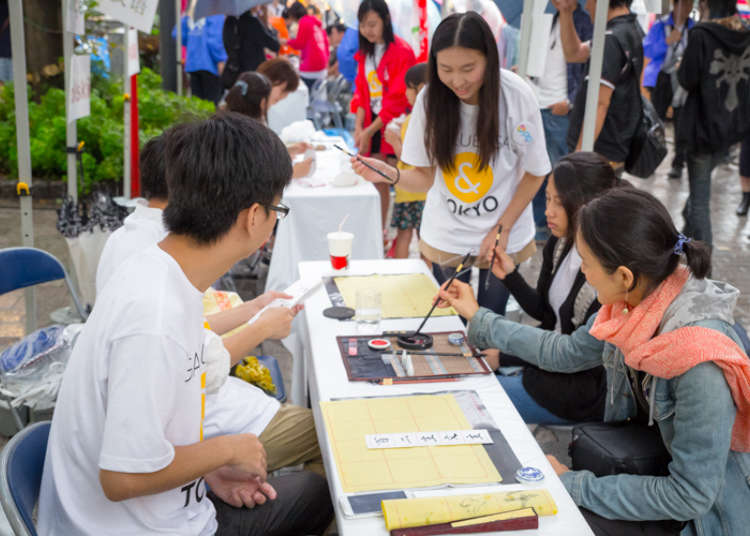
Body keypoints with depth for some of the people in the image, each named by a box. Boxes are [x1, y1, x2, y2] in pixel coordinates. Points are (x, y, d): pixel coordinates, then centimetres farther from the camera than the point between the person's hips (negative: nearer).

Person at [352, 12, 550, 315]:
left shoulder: (516, 96, -17)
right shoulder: (430, 97, -12)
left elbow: (534, 172, -5)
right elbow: (426, 176, -5)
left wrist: (502, 229, -9)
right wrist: (389, 174, -24)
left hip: (503, 236, -1)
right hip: (445, 236, 1)